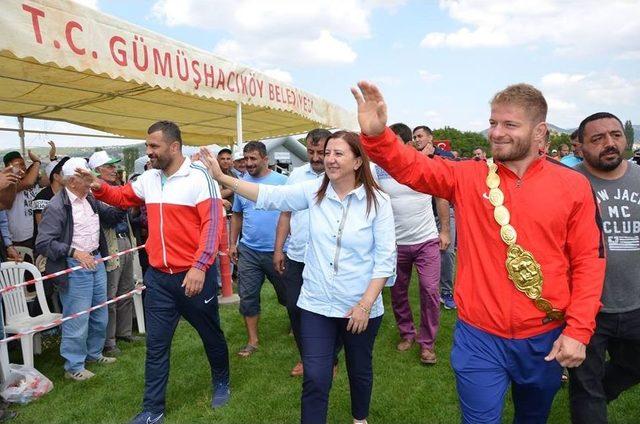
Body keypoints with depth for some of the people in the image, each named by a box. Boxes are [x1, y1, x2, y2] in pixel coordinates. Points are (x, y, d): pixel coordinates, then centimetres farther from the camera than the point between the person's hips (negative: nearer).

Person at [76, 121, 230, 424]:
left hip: (194, 274, -5)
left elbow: (212, 224, -20)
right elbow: (122, 197, 25)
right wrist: (99, 188, 4)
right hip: (157, 276, 5)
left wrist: (199, 266, -26)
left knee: (210, 334, 15)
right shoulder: (148, 179, 7)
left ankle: (221, 382, 41)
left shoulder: (199, 177, -14)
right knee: (156, 344, 11)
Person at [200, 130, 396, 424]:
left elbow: (385, 259, -11)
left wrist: (365, 304, -14)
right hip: (316, 304, 1)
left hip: (360, 307, -1)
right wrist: (221, 178, -15)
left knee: (359, 370, 22)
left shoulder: (377, 201, -11)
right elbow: (271, 196, -8)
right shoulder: (315, 190, -4)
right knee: (315, 378, 4)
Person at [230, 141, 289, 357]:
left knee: (287, 294, 13)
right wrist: (232, 243, 9)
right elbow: (237, 215, 14)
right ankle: (252, 340, 21)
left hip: (277, 250, -3)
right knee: (248, 296, 6)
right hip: (248, 250, 3)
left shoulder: (281, 181, -6)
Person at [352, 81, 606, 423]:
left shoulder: (573, 186, -5)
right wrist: (376, 134, -37)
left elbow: (588, 260, -3)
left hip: (546, 338, 2)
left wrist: (578, 330, -7)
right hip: (479, 336, -1)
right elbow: (410, 167, -16)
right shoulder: (467, 177, -5)